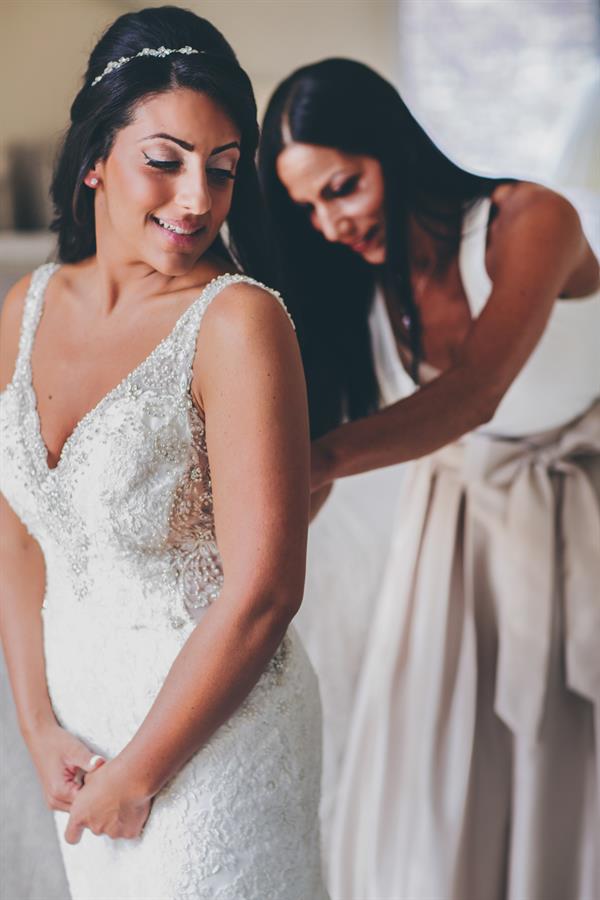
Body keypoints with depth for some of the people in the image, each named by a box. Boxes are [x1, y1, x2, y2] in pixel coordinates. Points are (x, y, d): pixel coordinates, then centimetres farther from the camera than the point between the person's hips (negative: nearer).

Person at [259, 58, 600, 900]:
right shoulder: (352, 281, -5)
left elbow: (473, 393, -36)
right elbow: (315, 424, -8)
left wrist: (324, 456, -51)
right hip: (453, 528, 4)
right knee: (426, 784, 3)